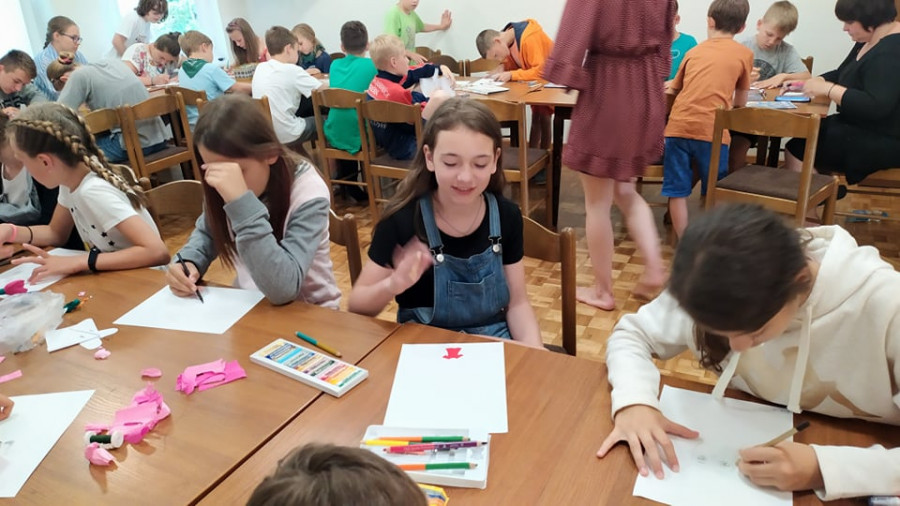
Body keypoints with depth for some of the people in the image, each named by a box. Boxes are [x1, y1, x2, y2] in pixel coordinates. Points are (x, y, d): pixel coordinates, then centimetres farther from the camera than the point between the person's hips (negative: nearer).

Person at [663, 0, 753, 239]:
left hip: (679, 126, 2)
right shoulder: (744, 54, 12)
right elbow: (740, 101, 18)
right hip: (711, 131, -2)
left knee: (677, 191, 8)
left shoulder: (695, 51, 20)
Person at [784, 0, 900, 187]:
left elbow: (876, 106, -32)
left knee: (797, 150, -14)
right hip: (863, 127, 10)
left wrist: (827, 89, -27)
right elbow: (842, 75, 19)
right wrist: (811, 82, 0)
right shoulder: (869, 41, 10)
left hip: (883, 142, -10)